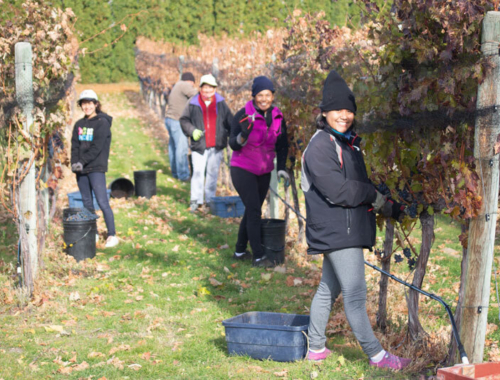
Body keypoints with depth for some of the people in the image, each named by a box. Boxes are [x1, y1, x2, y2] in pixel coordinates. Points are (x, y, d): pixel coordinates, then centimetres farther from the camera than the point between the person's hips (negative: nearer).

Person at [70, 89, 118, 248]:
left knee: (102, 202, -10)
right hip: (81, 170, 6)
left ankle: (112, 235, -4)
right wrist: (74, 163, -7)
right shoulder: (79, 124, 14)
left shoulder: (102, 122, -5)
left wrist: (83, 162, -19)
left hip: (96, 168, -6)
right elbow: (75, 146, 9)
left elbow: (97, 147, -13)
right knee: (87, 203, 10)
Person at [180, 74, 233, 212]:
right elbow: (184, 120, 5)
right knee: (198, 171, -8)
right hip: (199, 145, -2)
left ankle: (210, 199, 21)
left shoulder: (221, 103, 5)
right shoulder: (193, 104, 0)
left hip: (216, 145, 2)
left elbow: (230, 121, 11)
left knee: (213, 172, 10)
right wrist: (192, 131, -11)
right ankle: (195, 200, 0)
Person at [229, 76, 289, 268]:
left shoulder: (278, 117, 0)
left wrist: (281, 168, 0)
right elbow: (233, 145, -17)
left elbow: (282, 145, 10)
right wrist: (243, 134, -37)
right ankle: (258, 256, -9)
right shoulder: (243, 115, -15)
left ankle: (240, 251, 27)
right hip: (243, 170, -6)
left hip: (263, 172, 6)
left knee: (252, 211, 13)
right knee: (254, 211, -12)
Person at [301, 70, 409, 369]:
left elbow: (362, 186, 21)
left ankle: (316, 347, 28)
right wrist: (374, 196, -9)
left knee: (329, 289, 17)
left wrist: (388, 206, 9)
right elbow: (338, 191, -22)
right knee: (355, 294, -5)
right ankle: (376, 354, 0)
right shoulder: (320, 147, -15)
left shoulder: (349, 143, 15)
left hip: (348, 230, 10)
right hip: (336, 232, -10)